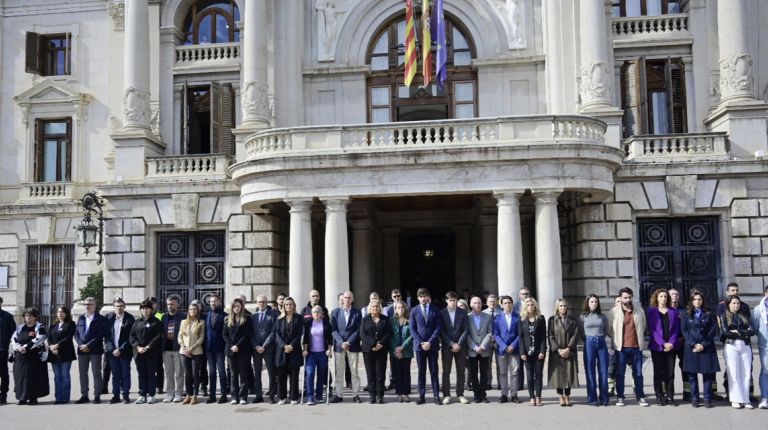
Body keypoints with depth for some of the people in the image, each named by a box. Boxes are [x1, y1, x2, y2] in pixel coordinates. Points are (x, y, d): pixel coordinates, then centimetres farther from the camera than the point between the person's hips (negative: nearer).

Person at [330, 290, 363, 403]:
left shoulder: (357, 313, 3)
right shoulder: (335, 312, 5)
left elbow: (358, 330, -2)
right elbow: (334, 329, -1)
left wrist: (349, 342, -13)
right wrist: (341, 342, -13)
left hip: (353, 345, -1)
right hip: (339, 345, 1)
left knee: (354, 371, 4)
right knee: (339, 372, 5)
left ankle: (356, 395, 10)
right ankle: (338, 395, 11)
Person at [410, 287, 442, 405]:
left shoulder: (435, 311, 3)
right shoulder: (414, 311, 5)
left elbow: (438, 328, -1)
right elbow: (413, 329, 3)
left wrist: (430, 342, -11)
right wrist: (421, 342, -9)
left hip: (432, 345, -1)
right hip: (419, 345, 1)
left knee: (434, 371, 3)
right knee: (421, 371, 4)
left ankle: (436, 395, 6)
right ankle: (421, 396, 8)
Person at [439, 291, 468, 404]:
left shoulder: (463, 313, 5)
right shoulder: (441, 313, 1)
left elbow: (465, 330, 2)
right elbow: (441, 331, -3)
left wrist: (458, 344, -9)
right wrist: (451, 344, -11)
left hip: (460, 346, 1)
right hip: (447, 347, -1)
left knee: (461, 371, 3)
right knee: (446, 372, 0)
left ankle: (460, 394, 10)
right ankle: (446, 395, 6)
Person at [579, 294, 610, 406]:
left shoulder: (602, 316, 8)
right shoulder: (583, 317, 4)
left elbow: (606, 331, 17)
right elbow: (581, 332, 11)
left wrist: (600, 338, 8)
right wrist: (589, 339, 6)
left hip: (602, 343, 2)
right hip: (589, 343, -2)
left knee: (603, 372, 2)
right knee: (590, 372, 0)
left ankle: (604, 398, 10)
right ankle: (592, 399, 5)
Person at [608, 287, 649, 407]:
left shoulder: (639, 310, 4)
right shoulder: (614, 312, -3)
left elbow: (643, 326, 18)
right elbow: (609, 328, 5)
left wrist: (640, 339, 13)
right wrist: (616, 339, 1)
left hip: (636, 347, 2)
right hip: (621, 347, -2)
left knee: (638, 373, 8)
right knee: (620, 373, 4)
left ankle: (640, 397, 17)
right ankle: (620, 397, 13)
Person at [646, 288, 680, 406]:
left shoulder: (673, 311, 9)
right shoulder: (651, 311, 2)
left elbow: (676, 329, 4)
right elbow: (652, 330, -4)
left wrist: (671, 343, -9)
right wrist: (663, 343, -12)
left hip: (671, 346, 2)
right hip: (657, 347, -2)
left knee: (670, 373, 3)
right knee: (658, 372, 3)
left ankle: (670, 397, 10)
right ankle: (659, 397, 9)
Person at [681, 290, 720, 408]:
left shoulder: (709, 314, 9)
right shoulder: (686, 315, 9)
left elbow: (713, 330, 2)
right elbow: (684, 331, 3)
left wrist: (703, 344, -8)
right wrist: (694, 344, -10)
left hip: (706, 348, 0)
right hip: (691, 348, 0)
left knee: (707, 374, -2)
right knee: (692, 374, 0)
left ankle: (707, 400, 3)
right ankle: (694, 399, 5)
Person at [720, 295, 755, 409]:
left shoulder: (744, 317, 18)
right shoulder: (724, 317, 8)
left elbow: (752, 331, 5)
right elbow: (725, 332, -6)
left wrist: (738, 331, -7)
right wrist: (744, 334, 0)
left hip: (745, 347, 3)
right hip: (731, 346, -3)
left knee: (746, 374, -1)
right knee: (734, 374, -5)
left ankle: (745, 399, 4)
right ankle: (736, 400, -1)